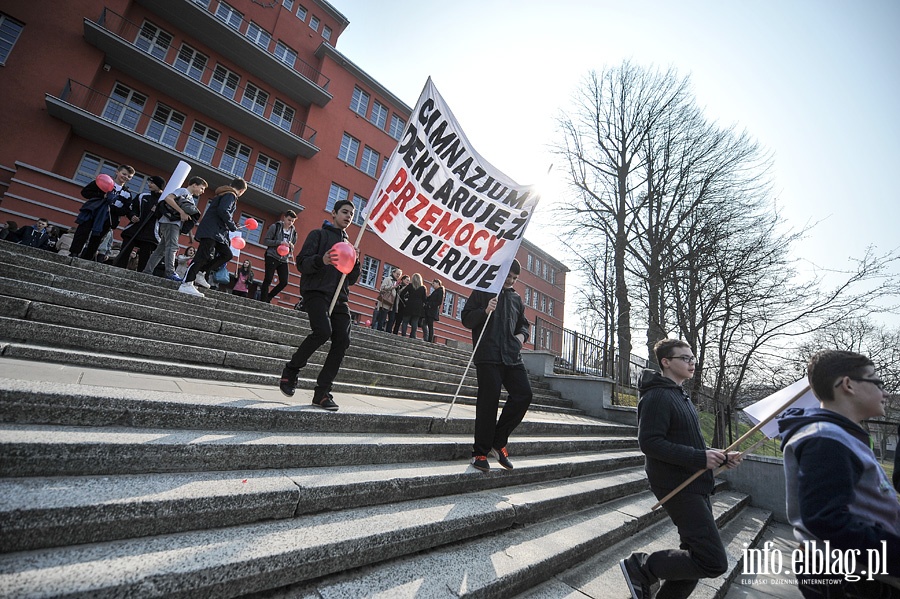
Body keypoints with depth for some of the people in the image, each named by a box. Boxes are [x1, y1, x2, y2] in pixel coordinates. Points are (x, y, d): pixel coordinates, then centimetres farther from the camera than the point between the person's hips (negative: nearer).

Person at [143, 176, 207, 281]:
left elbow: (188, 220, 20)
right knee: (172, 246, -20)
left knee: (161, 249, 9)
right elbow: (168, 198, -17)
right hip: (170, 222, -9)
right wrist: (182, 212, -19)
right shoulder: (183, 191, 1)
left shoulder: (191, 199, 25)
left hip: (175, 224, 9)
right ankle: (170, 273, -29)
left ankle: (147, 271, 13)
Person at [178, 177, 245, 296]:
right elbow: (223, 211, -22)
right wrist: (233, 226, -12)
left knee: (227, 254, 11)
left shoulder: (224, 194, 24)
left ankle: (201, 274, 8)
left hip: (218, 232, 10)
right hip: (211, 231, -10)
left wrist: (231, 226, 21)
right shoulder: (230, 195, -7)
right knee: (204, 256, -15)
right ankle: (186, 284, -16)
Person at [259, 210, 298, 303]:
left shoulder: (293, 233, 13)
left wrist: (291, 247, -1)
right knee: (268, 280, -5)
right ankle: (263, 301, 3)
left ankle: (268, 298, 15)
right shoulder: (275, 227, 0)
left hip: (284, 260, 5)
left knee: (284, 282, -3)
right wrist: (280, 242, -17)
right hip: (272, 257, -5)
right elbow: (265, 241, -6)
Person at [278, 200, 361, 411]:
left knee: (342, 340, -11)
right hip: (316, 291, -5)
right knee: (323, 331, -27)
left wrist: (355, 263, 1)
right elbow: (301, 263, -2)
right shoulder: (319, 234, 10)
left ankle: (322, 392, -3)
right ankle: (291, 370, -1)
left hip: (339, 297, 5)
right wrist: (321, 260, -23)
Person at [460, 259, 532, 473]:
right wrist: (485, 311, -17)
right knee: (488, 401, -6)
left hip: (512, 357, 6)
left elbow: (523, 323, 29)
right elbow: (466, 319, 1)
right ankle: (480, 452, 8)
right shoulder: (482, 292, 6)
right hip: (488, 356, -5)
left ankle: (498, 441, 11)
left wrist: (522, 334, 6)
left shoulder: (516, 298, 22)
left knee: (524, 394, -4)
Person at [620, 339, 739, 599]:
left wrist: (721, 457, 8)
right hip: (678, 488, -10)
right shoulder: (657, 396, -17)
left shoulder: (680, 396, 16)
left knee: (696, 555, 15)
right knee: (714, 562, -12)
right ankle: (640, 566, 2)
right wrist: (699, 458, -23)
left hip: (695, 487, 10)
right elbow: (649, 442, -24)